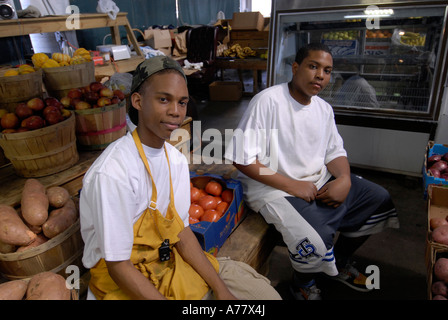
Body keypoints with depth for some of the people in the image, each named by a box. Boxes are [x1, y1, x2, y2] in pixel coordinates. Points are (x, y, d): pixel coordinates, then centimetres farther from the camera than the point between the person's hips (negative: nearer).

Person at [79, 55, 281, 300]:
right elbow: (118, 266, -21)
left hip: (169, 260, 6)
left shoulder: (177, 160, -4)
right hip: (122, 282, -6)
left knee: (263, 291, 2)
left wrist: (220, 289, -5)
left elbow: (182, 232, 0)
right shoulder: (112, 172, -27)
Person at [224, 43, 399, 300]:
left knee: (379, 199, 7)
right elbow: (243, 160, -20)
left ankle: (340, 263, 28)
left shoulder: (324, 108, 8)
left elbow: (335, 152, 14)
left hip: (320, 180, 8)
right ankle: (303, 284, 11)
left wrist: (344, 179, -9)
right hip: (273, 188, -8)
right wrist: (292, 185, -22)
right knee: (314, 241, -30)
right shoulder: (268, 101, -16)